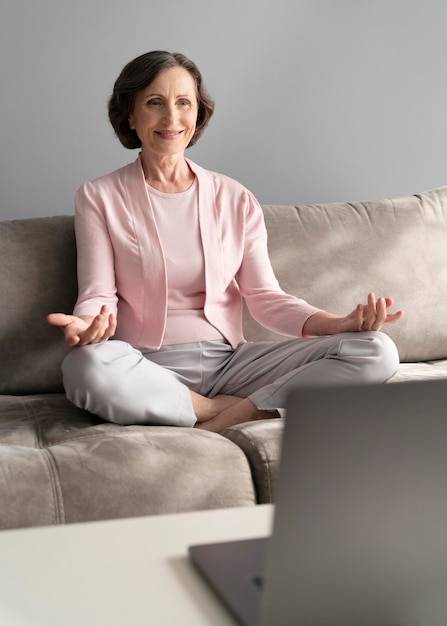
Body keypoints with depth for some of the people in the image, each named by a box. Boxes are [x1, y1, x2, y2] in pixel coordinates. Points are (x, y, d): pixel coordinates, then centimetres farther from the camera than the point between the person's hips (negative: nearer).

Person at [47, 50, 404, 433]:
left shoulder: (236, 200, 11)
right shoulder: (99, 198, 4)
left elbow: (264, 297, 6)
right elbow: (98, 296, -3)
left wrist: (341, 323, -12)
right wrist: (86, 324, -28)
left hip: (228, 359, 3)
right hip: (147, 369, -2)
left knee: (377, 350, -15)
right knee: (87, 366, -40)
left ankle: (230, 417, -22)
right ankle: (240, 410, -20)